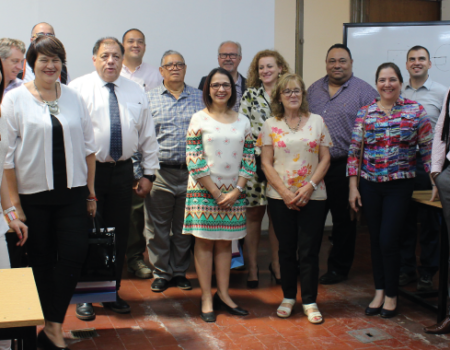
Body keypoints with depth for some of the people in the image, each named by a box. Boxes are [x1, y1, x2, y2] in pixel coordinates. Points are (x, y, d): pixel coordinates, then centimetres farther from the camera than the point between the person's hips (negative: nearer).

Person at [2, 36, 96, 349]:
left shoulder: (73, 98, 7)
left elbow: (88, 146, 11)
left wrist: (91, 190, 9)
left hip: (72, 193, 2)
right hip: (33, 194, -2)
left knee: (74, 255, -6)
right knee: (41, 261, 8)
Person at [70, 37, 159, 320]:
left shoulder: (136, 92, 10)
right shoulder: (78, 89, -3)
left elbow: (148, 135, 12)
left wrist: (149, 173, 8)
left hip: (122, 170, 4)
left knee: (119, 234, 9)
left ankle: (113, 292, 24)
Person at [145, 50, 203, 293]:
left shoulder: (200, 98, 8)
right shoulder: (149, 99, 5)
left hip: (191, 172, 1)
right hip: (160, 173, -1)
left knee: (184, 227, 10)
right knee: (158, 227, 5)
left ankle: (180, 272, 23)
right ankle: (160, 273, 18)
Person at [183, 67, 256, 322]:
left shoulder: (242, 121, 7)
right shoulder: (199, 119, -3)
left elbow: (249, 160, 6)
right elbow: (194, 160, -8)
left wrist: (237, 191, -6)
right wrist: (215, 192, -11)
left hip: (233, 192, 3)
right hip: (204, 191, -3)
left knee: (225, 242, 9)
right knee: (205, 242, 1)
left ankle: (223, 294, 17)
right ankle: (207, 299, 7)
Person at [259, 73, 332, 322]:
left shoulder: (317, 121, 5)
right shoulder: (271, 125, 4)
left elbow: (325, 159, 2)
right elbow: (266, 163, 0)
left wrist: (309, 187, -10)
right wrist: (285, 192, -10)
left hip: (312, 196, 0)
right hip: (280, 197, 0)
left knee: (309, 250, -1)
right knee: (286, 248, 8)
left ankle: (310, 301, 10)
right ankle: (288, 297, 21)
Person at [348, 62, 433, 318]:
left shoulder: (415, 111, -1)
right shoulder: (365, 113, 3)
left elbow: (428, 148, 0)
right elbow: (354, 150, 4)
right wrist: (353, 186, 1)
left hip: (400, 185, -2)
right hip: (370, 184, 3)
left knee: (389, 240, -6)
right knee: (375, 239, 9)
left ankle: (392, 295, 13)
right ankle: (379, 291, 24)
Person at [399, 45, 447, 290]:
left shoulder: (442, 93, 1)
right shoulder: (397, 94, 10)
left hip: (428, 163, -3)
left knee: (429, 222, 4)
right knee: (404, 220, 9)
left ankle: (427, 273, 15)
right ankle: (405, 269, 21)